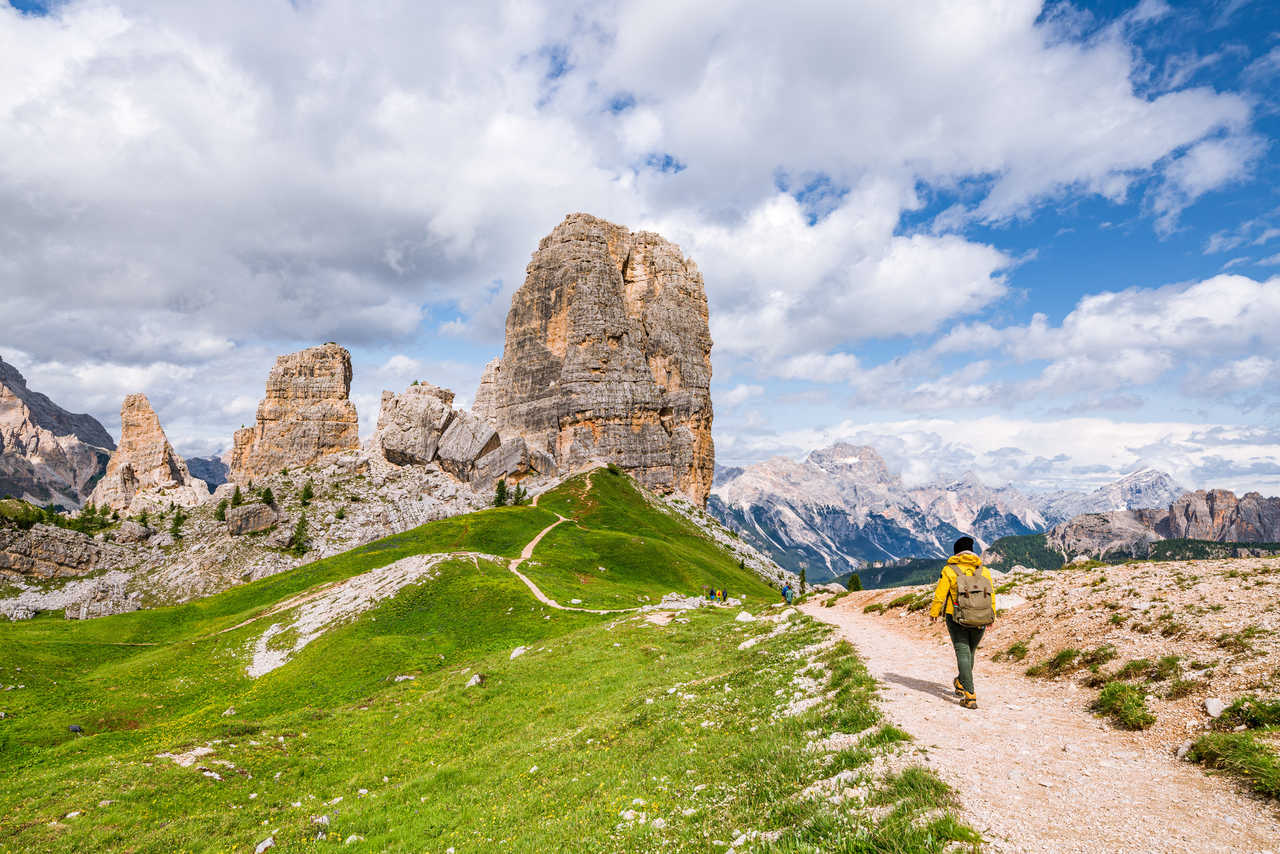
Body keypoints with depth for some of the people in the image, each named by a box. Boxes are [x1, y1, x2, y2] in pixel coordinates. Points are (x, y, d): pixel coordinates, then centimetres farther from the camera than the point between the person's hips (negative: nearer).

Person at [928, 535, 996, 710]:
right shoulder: (984, 571, 3)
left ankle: (970, 696, -10)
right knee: (970, 652, 21)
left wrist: (933, 613, 7)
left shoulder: (949, 570, -7)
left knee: (963, 653, -2)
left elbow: (940, 595, -6)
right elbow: (991, 596, 6)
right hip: (979, 620, 3)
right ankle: (960, 684, 37)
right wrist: (992, 617, 18)